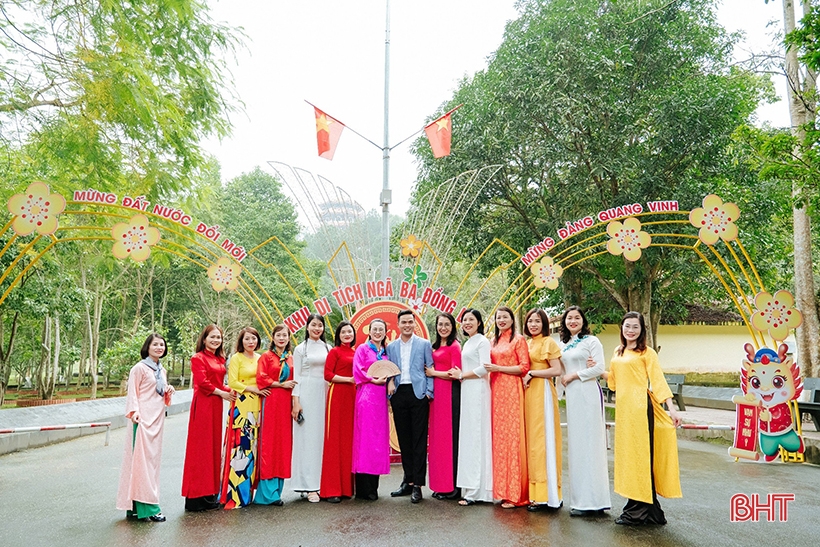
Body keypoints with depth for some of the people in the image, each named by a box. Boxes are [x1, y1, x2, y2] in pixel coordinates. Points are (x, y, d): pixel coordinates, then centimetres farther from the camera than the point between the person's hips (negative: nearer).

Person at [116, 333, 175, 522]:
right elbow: (132, 392, -8)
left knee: (153, 458, 8)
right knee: (142, 458, -8)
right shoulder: (140, 368, -5)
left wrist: (168, 392, 4)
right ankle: (144, 507, -5)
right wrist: (134, 411, -20)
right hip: (143, 418, -8)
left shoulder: (162, 371, 16)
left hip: (157, 418, 8)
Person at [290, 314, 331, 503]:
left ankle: (320, 481, 12)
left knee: (322, 437, 3)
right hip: (306, 394, -3)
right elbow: (296, 376, 0)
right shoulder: (301, 349, 4)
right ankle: (309, 486, 0)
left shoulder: (327, 348, 12)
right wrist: (296, 400, -8)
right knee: (307, 437, -3)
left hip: (324, 394, 3)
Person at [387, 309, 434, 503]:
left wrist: (429, 391, -6)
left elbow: (430, 369, 3)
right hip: (399, 394, 3)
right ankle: (408, 481, 18)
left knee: (419, 439, -3)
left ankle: (417, 484, 2)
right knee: (404, 439, 8)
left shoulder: (424, 344, 6)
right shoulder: (391, 347, 13)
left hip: (418, 393, -3)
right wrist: (390, 383, -5)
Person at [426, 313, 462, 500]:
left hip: (449, 393, -8)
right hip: (436, 394, 8)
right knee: (437, 436, 9)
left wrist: (433, 373, -5)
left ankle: (452, 486, 6)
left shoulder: (454, 346, -8)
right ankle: (440, 484, 17)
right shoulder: (436, 346, 16)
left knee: (449, 436, -2)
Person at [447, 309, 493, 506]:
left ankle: (475, 491, -2)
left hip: (477, 391, -9)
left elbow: (484, 368, -16)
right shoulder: (467, 342, 19)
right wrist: (459, 374, 2)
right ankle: (470, 487, 12)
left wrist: (461, 375, -6)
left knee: (476, 436, -7)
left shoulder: (482, 341, -6)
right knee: (468, 436, 7)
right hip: (467, 391, 9)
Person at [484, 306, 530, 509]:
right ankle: (501, 489, 13)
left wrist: (498, 368, -13)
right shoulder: (494, 341, 17)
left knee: (511, 437, -6)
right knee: (498, 436, 5)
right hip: (495, 390, 7)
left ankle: (515, 493, 1)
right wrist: (490, 370, 7)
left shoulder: (518, 340, -2)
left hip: (511, 391, -6)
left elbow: (524, 367, -10)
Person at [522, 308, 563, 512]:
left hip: (542, 393, -7)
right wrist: (524, 377, 5)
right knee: (530, 438, 6)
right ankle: (534, 492, 11)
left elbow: (557, 370, -12)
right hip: (528, 393, 7)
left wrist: (531, 373, -12)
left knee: (542, 439, -6)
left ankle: (545, 495, 0)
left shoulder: (549, 343, -4)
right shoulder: (526, 344, 17)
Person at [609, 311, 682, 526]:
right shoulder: (618, 353, 15)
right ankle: (637, 506, 21)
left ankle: (639, 510, 7)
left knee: (640, 453, -2)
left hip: (639, 406, -7)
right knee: (626, 453, 10)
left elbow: (658, 380, -8)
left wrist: (671, 408, -14)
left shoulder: (647, 353, -3)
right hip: (622, 406, 7)